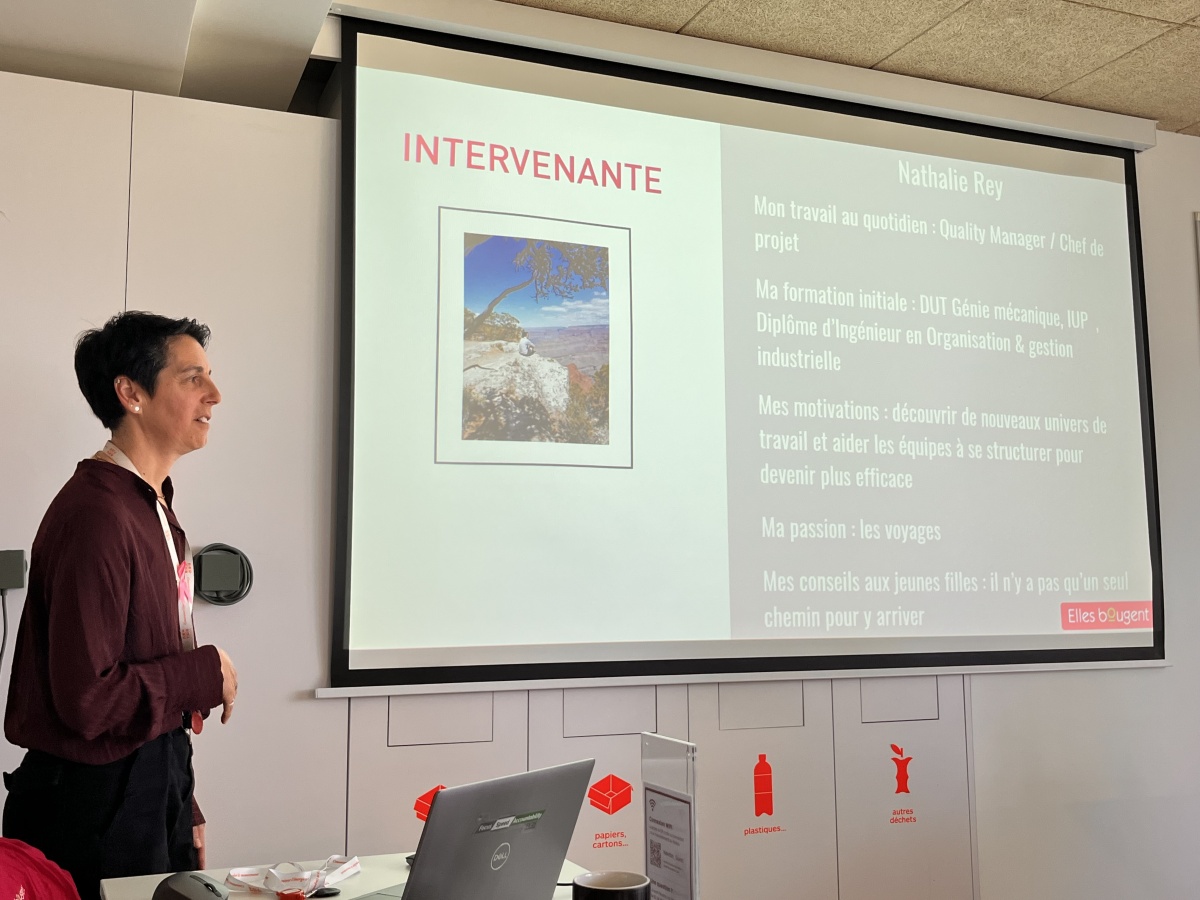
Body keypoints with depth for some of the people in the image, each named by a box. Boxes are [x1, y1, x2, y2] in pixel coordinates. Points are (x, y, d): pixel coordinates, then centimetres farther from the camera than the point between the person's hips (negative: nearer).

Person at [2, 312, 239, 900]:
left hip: (155, 784, 9)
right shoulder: (95, 516, -21)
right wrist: (207, 673, -12)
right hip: (97, 799, -9)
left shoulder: (155, 509, 10)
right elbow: (89, 699, -26)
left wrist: (183, 810, 12)